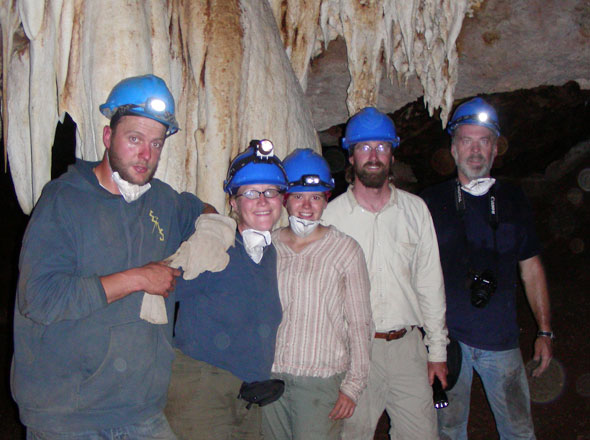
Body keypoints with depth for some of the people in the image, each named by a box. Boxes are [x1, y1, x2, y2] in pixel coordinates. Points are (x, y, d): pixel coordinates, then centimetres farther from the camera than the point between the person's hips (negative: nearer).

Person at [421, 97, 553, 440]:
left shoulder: (513, 200, 6)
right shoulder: (432, 202, 0)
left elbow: (531, 267, 11)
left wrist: (545, 331, 8)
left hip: (501, 339, 2)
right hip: (446, 336, -1)